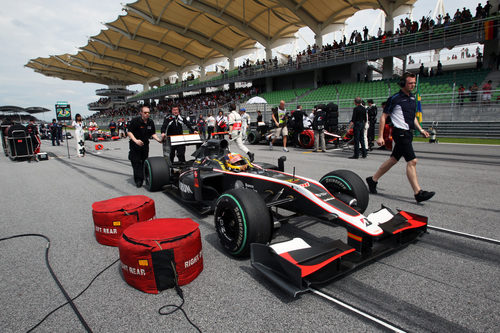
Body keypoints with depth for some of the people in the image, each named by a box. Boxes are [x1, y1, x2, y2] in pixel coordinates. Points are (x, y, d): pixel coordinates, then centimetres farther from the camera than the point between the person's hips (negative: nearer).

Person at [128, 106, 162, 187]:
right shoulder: (135, 120, -13)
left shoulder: (151, 122, 4)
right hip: (135, 145, -5)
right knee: (136, 162, -6)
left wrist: (159, 139, -8)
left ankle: (144, 178, 21)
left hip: (145, 144, 5)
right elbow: (129, 132, -13)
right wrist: (135, 140, -27)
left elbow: (153, 133, 10)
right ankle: (138, 180, -4)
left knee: (144, 161, 10)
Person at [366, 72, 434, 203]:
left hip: (408, 133, 9)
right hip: (400, 132, -9)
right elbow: (384, 116, -7)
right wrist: (380, 136, -11)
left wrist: (421, 129, 15)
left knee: (393, 160, 13)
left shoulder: (412, 97, 17)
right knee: (412, 161, -12)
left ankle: (373, 180, 25)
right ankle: (418, 193, -9)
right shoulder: (395, 98, -7)